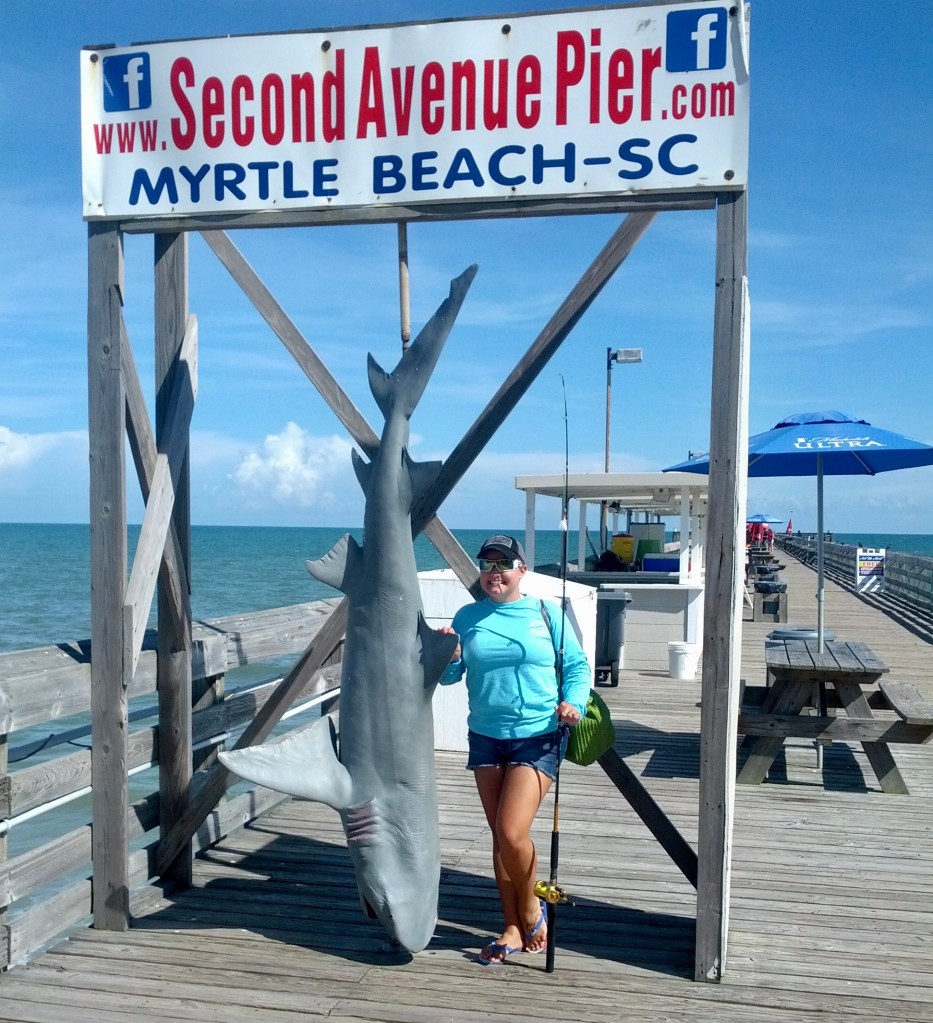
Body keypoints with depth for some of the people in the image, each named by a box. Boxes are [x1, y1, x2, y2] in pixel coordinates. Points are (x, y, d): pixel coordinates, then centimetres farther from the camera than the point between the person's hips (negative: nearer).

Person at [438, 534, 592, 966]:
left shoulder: (546, 614, -2)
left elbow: (577, 665, 5)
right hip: (485, 736, 4)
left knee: (511, 832, -14)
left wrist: (574, 704, -12)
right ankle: (513, 927, 25)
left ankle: (531, 905, 15)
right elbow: (448, 677, 7)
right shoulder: (467, 618, 5)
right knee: (500, 836, 10)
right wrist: (449, 657, -14)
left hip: (538, 736, -3)